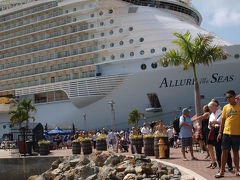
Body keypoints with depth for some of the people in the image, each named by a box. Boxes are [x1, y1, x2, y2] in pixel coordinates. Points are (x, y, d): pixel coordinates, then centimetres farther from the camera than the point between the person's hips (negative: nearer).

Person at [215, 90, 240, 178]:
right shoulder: (225, 107, 8)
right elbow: (223, 121, 10)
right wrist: (220, 132, 9)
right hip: (226, 133, 2)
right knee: (224, 151, 2)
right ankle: (222, 171, 6)